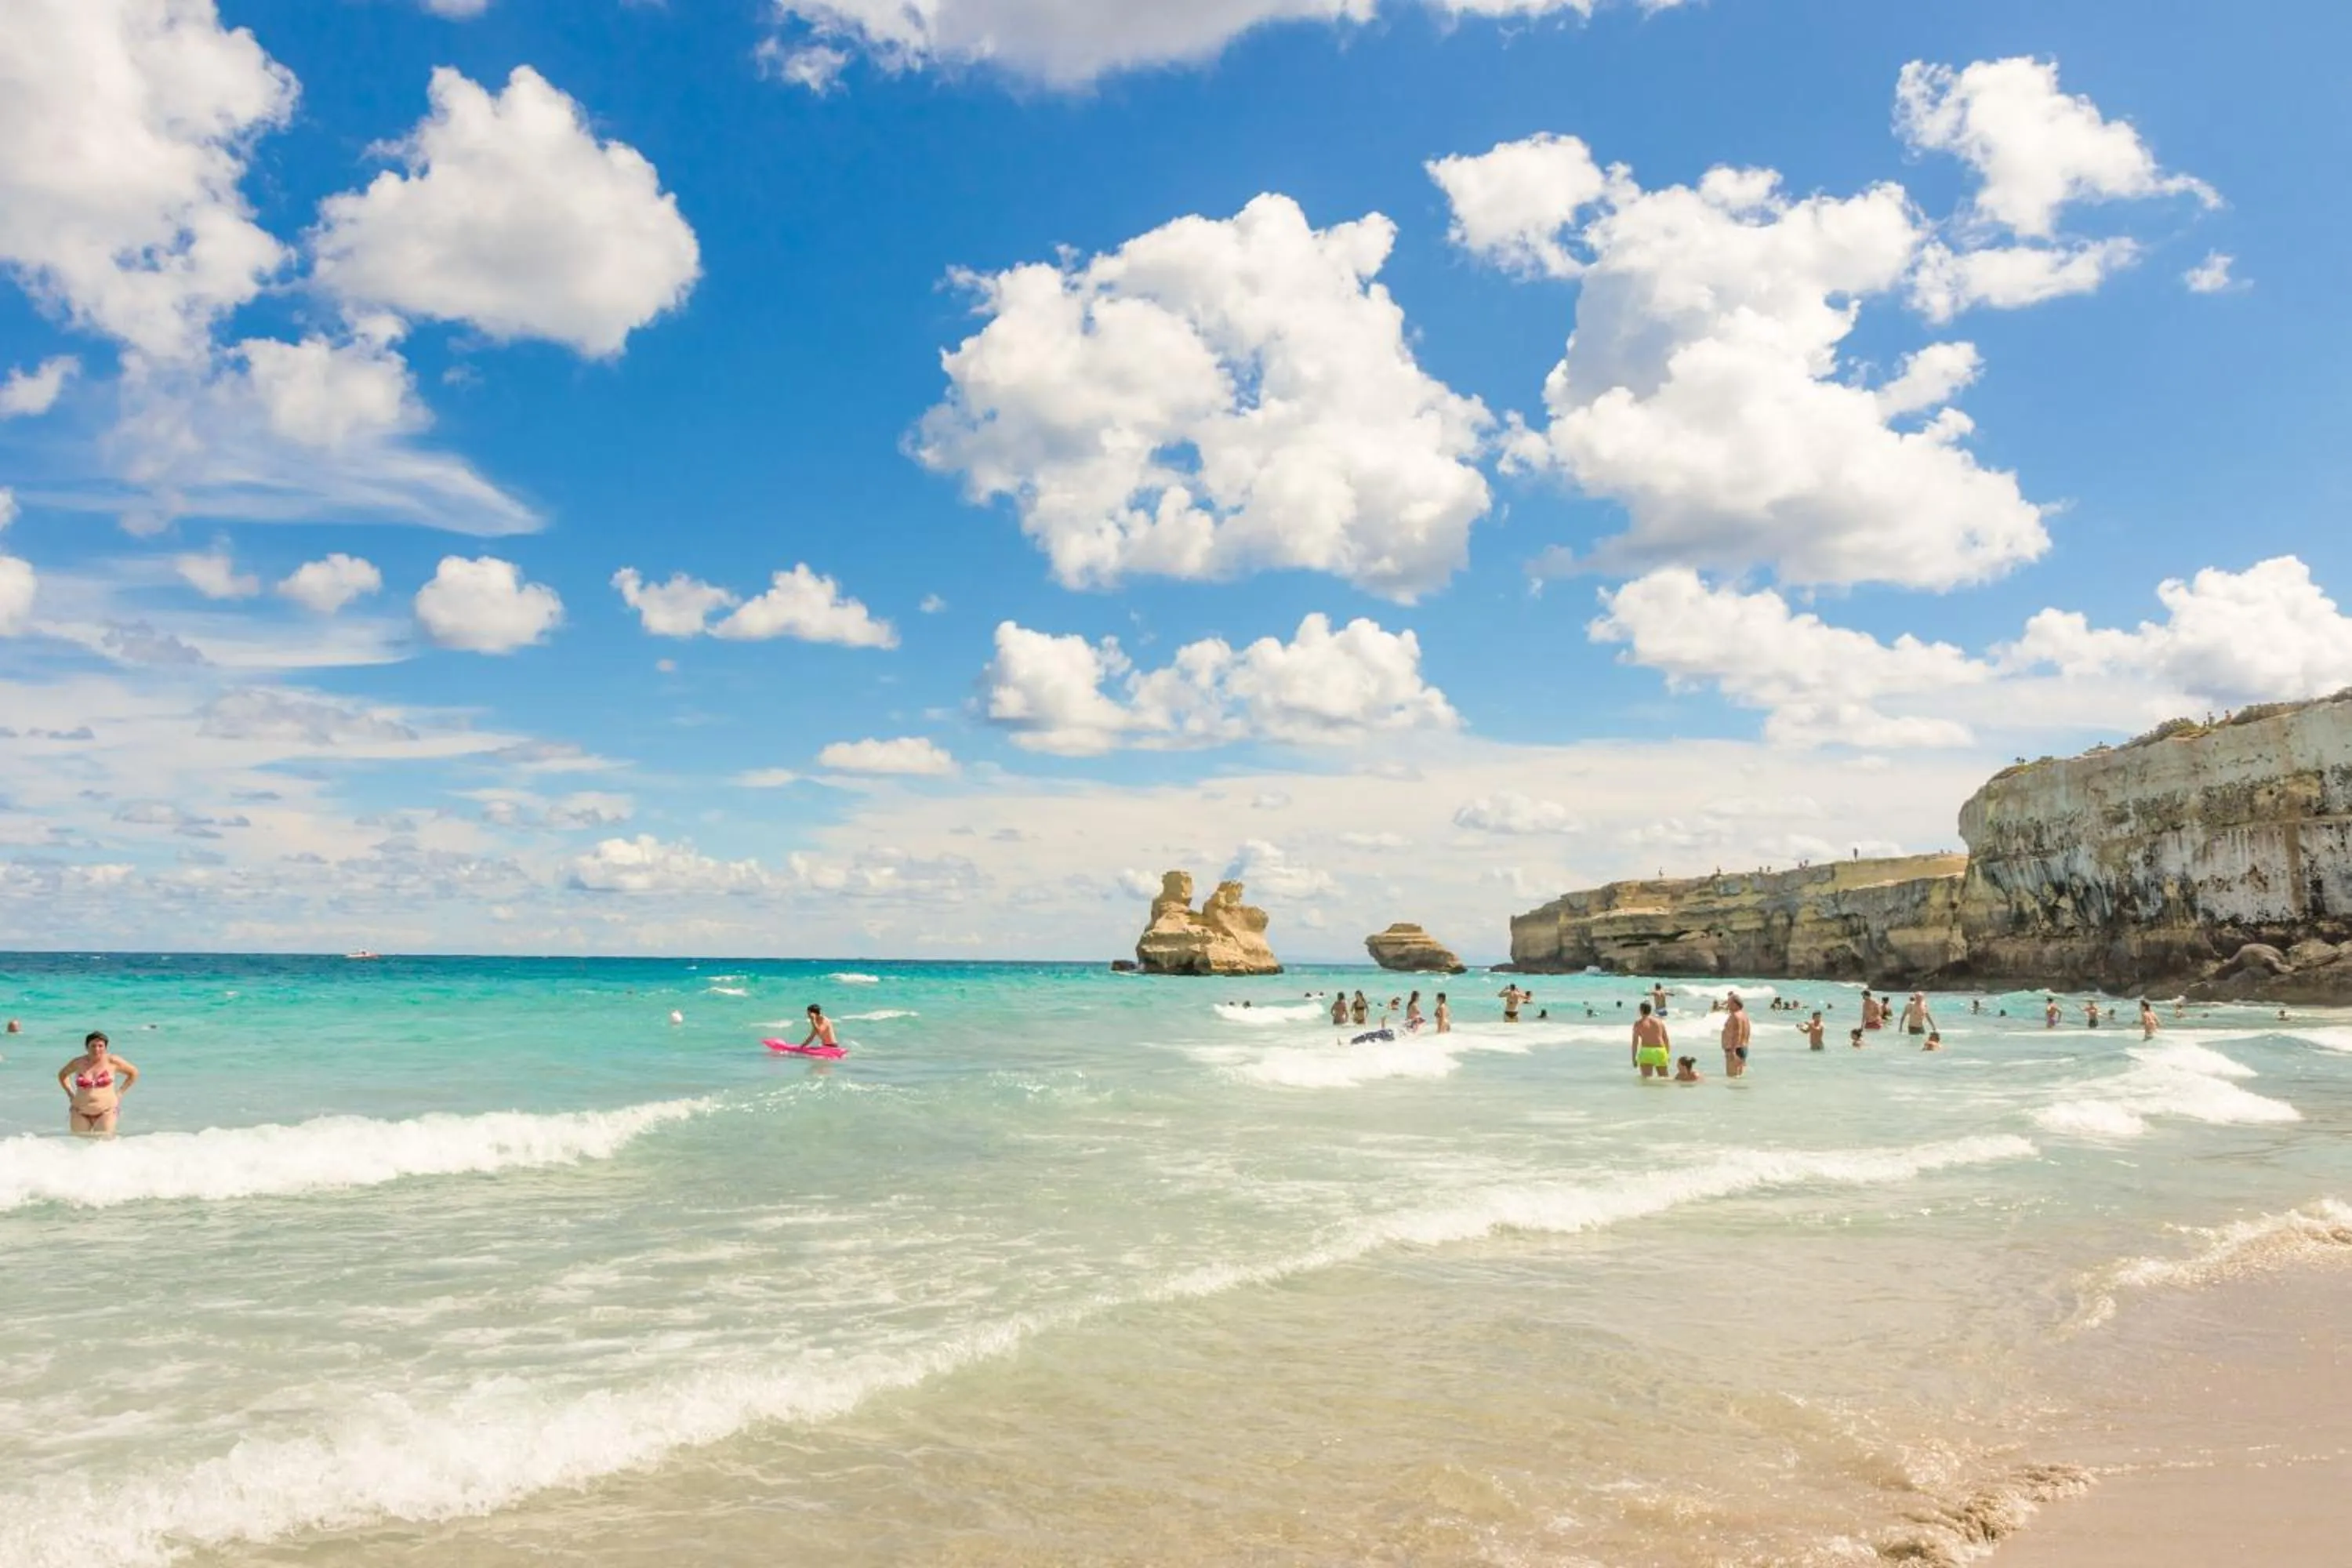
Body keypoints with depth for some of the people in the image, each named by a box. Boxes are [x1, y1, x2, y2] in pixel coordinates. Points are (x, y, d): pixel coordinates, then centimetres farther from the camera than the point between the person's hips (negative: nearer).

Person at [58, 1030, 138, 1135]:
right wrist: (70, 1094, 13)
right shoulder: (78, 1062, 2)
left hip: (106, 1112, -2)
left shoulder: (112, 1061, -2)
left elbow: (134, 1073, 10)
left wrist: (120, 1092, 4)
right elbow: (62, 1075, 24)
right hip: (81, 1112, 2)